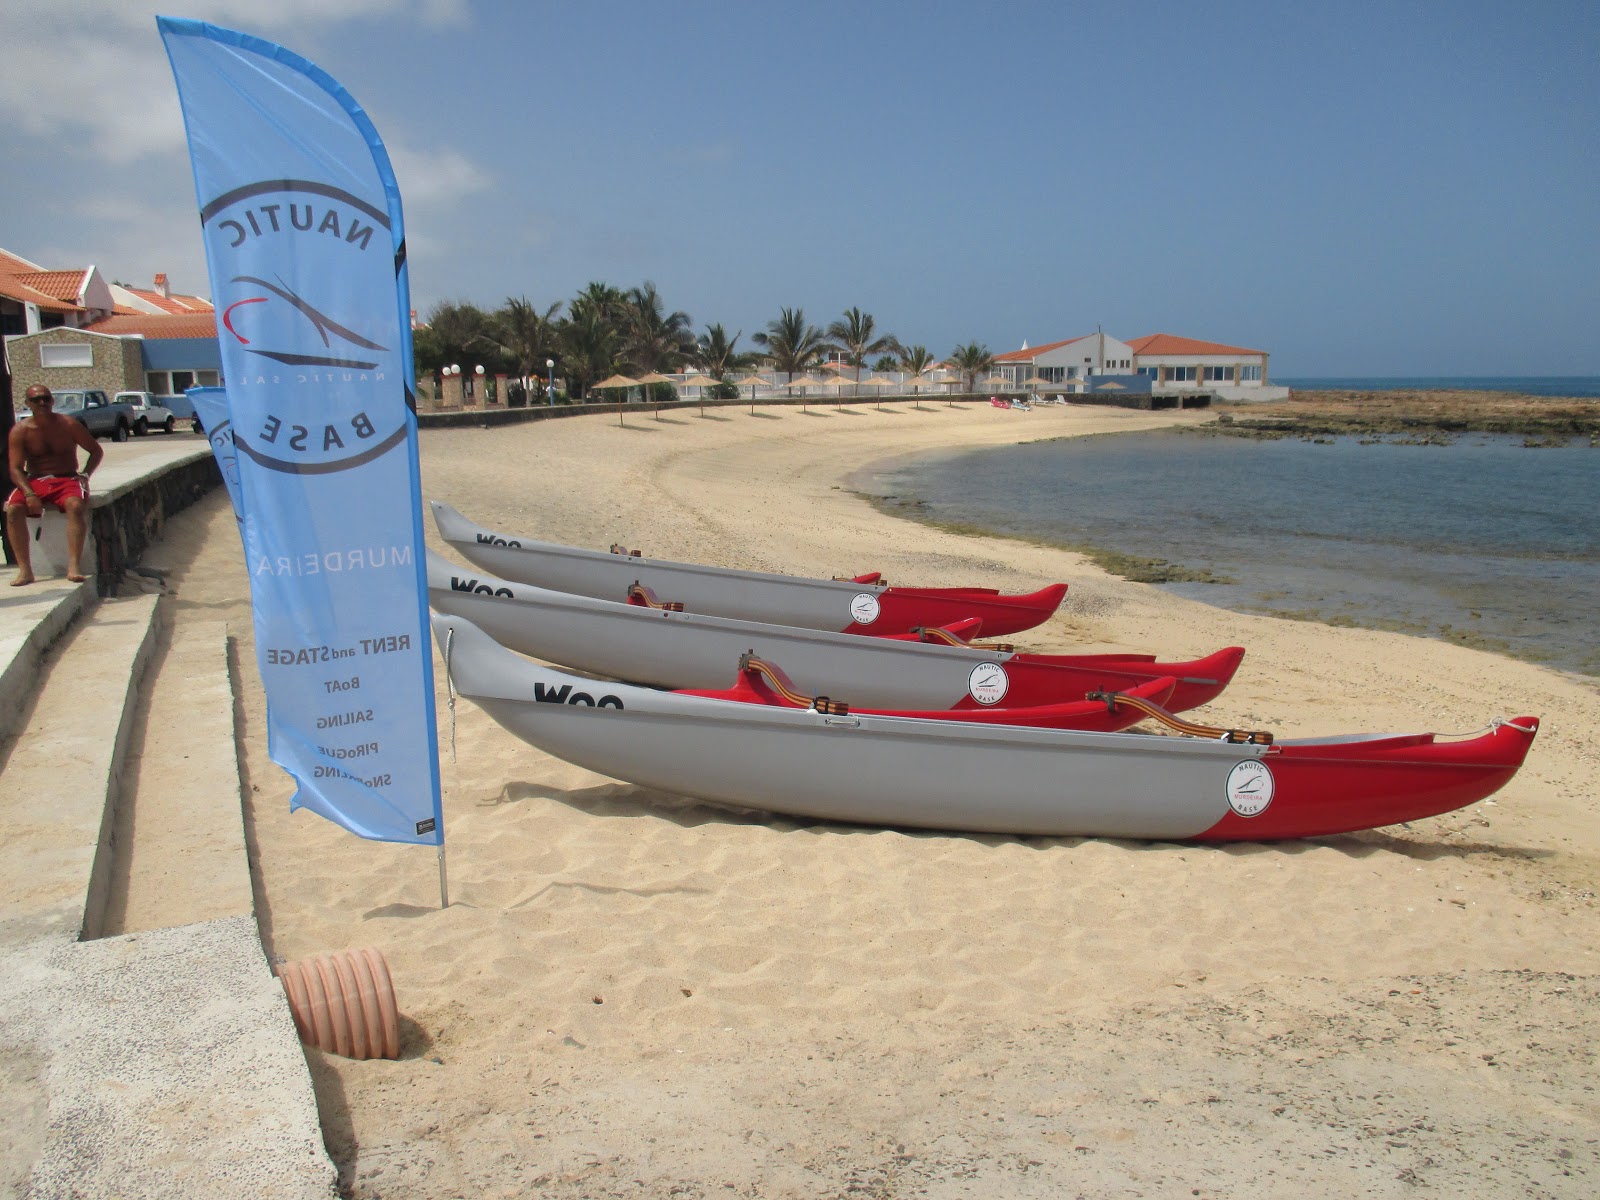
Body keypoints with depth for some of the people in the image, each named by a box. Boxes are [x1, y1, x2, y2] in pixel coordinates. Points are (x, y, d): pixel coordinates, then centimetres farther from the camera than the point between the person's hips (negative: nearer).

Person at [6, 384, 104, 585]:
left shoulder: (68, 425, 1)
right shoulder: (20, 431, 1)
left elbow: (97, 451, 11)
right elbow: (16, 469, -4)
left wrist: (85, 475, -4)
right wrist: (29, 494, -21)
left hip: (67, 480, -1)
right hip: (34, 482, 1)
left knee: (76, 506, -35)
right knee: (13, 509, -28)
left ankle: (74, 566, -38)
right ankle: (25, 570, -26)